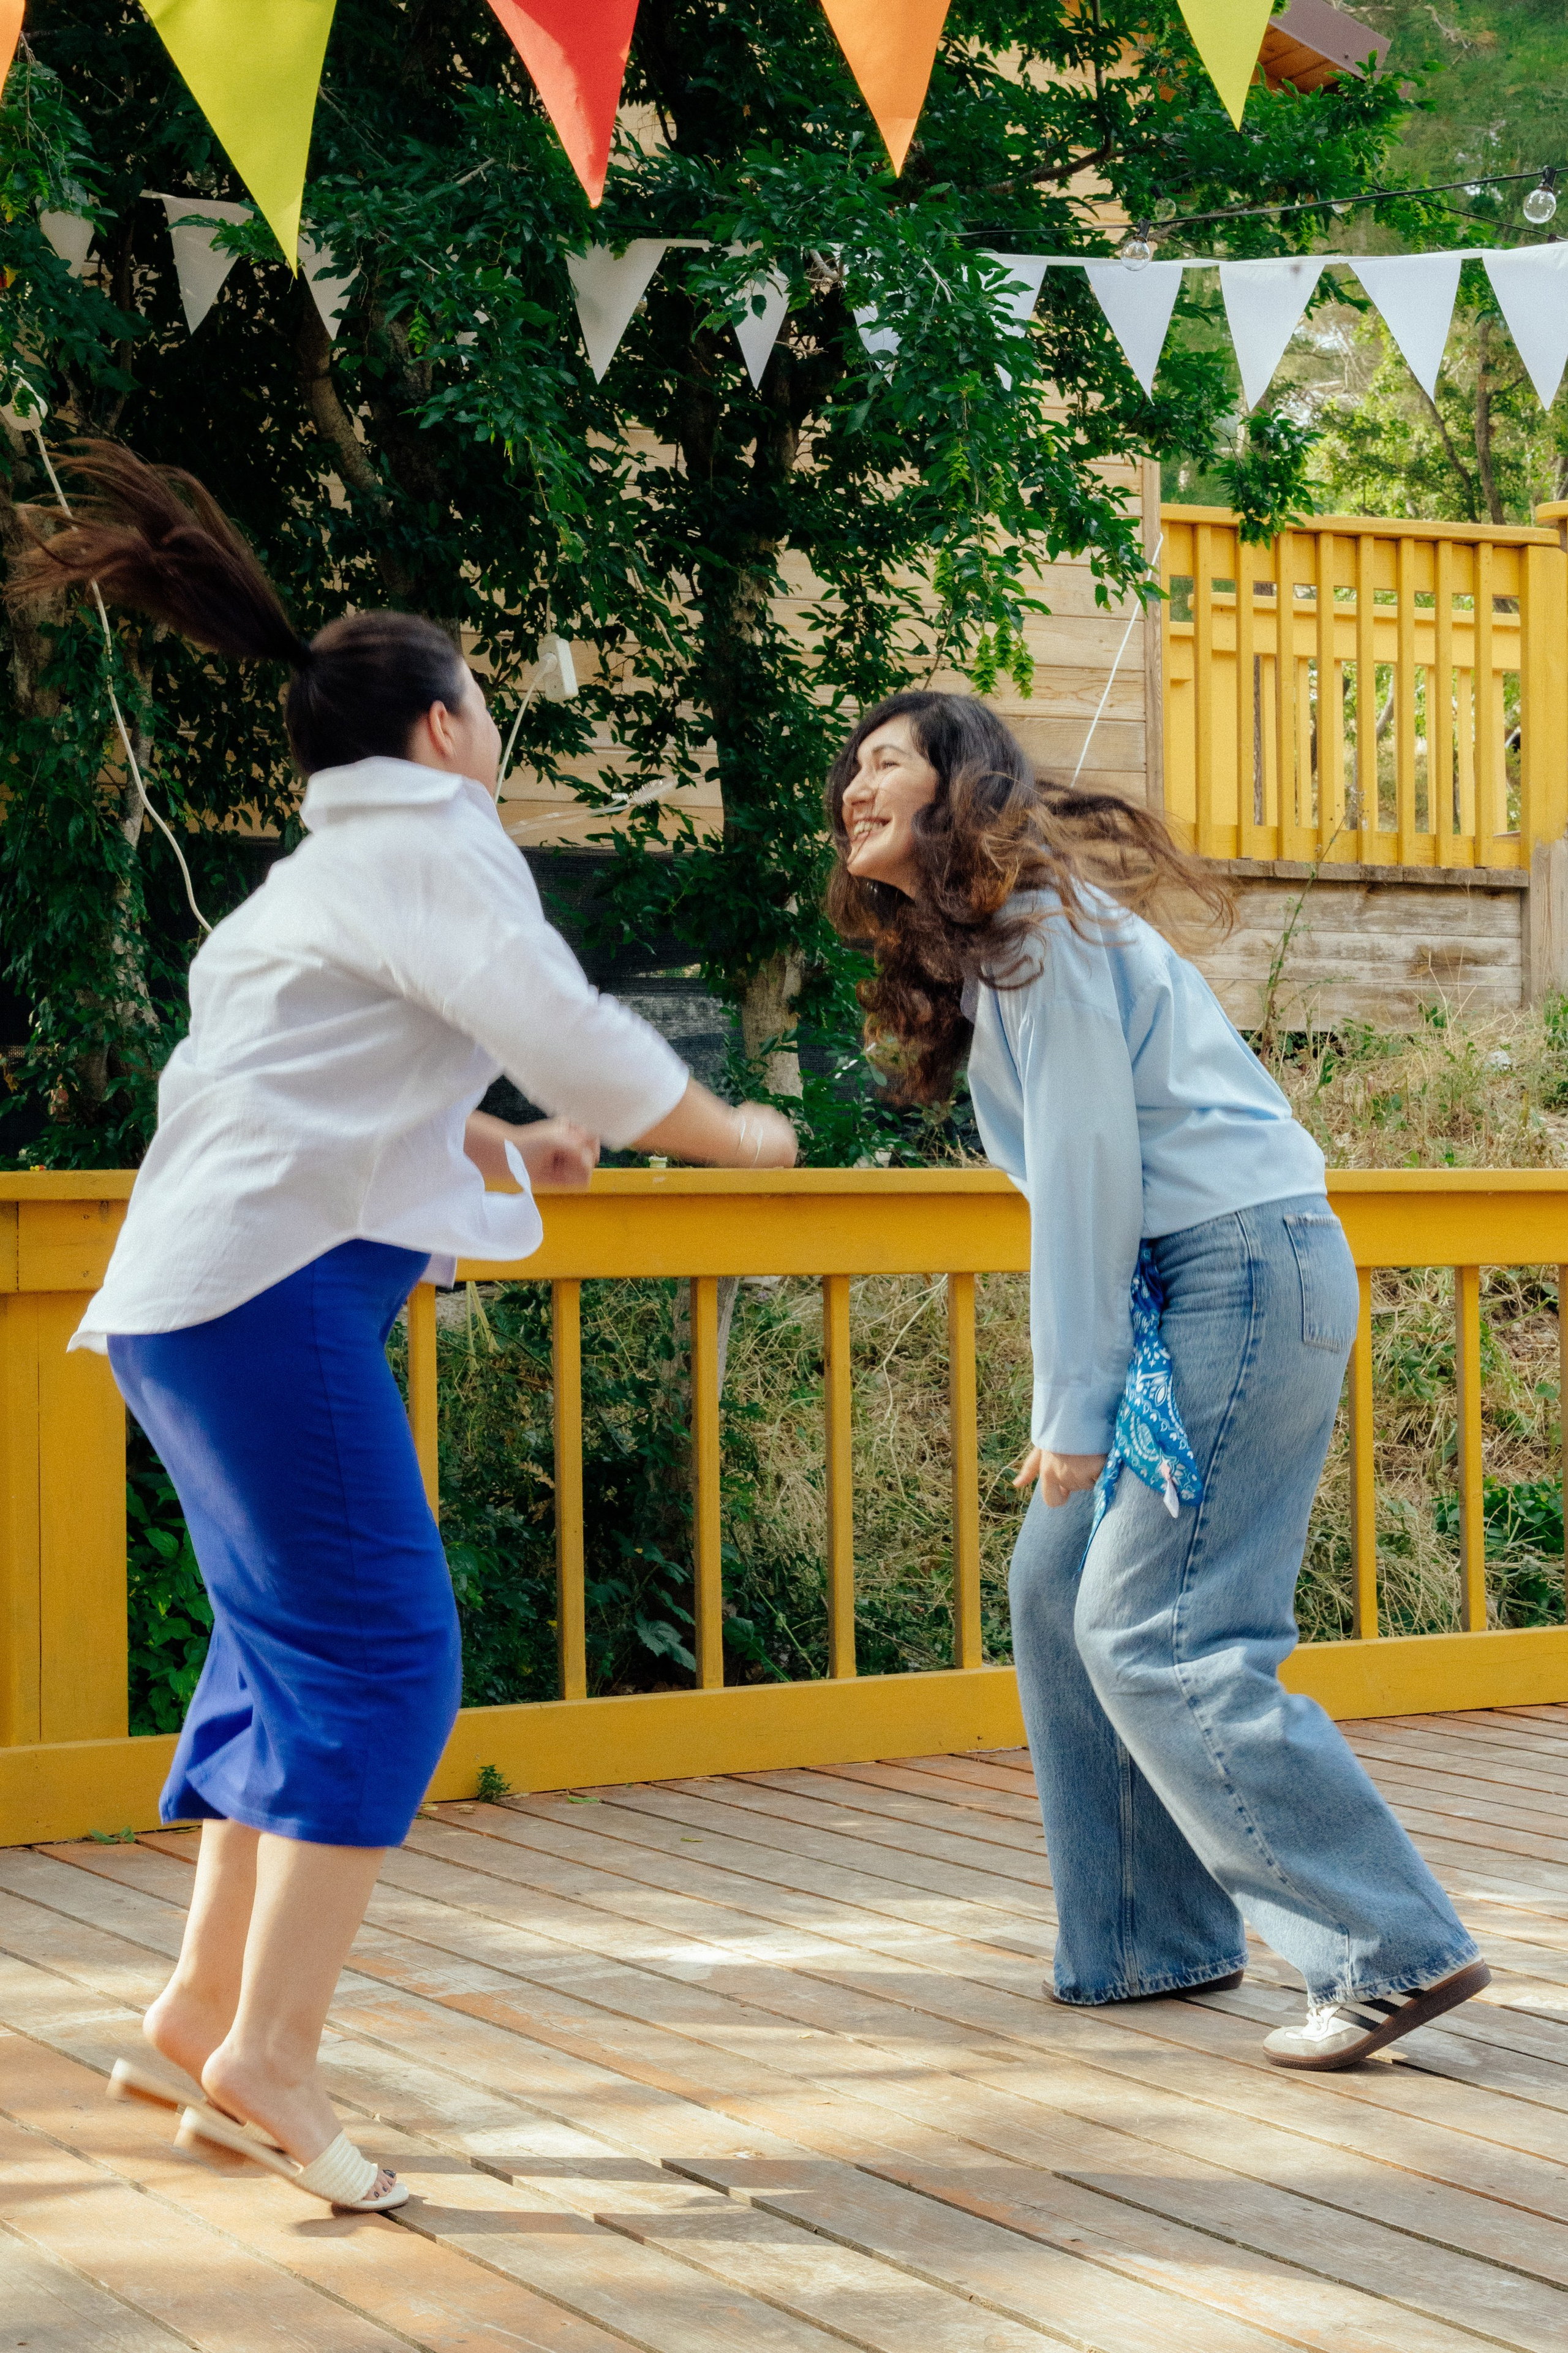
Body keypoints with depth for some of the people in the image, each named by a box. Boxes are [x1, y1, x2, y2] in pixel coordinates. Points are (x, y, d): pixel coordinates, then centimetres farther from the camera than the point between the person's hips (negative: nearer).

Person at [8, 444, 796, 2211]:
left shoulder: (319, 875, 25)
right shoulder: (428, 845, -4)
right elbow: (579, 1043, -11)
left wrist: (492, 1153, 26)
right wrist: (737, 1137, 3)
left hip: (189, 1291, 10)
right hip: (269, 1287, -10)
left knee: (292, 1647, 14)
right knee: (379, 1653, -10)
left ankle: (203, 2008, 17)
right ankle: (266, 2054, -12)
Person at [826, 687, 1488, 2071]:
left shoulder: (1041, 922, -10)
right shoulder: (977, 944, 19)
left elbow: (1087, 1164, -15)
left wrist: (1075, 1410, -14)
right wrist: (1073, 1405, 9)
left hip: (1245, 1269, -10)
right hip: (1180, 1287, 10)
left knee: (1154, 1633, -12)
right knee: (1062, 1590, 10)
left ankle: (1400, 1950, -10)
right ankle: (1150, 1944, 15)